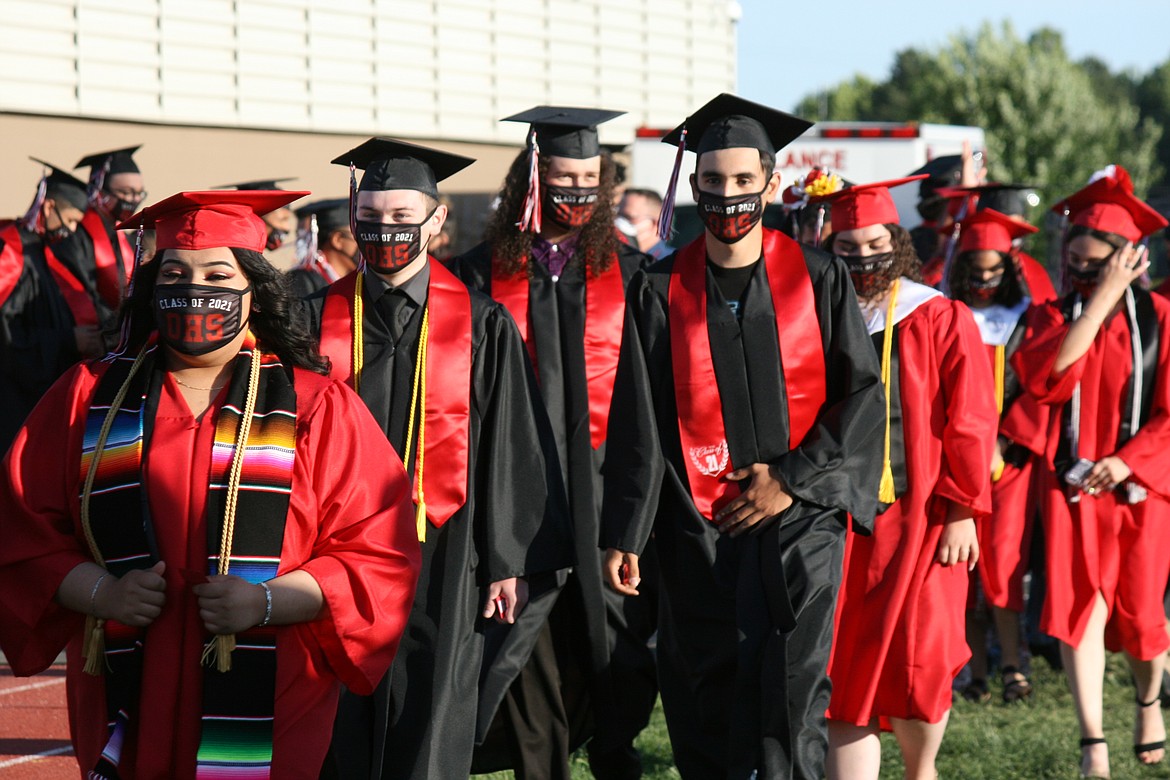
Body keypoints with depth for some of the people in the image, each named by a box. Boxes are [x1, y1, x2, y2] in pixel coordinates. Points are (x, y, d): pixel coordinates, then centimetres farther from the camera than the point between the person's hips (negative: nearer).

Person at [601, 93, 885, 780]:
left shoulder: (818, 279, 3)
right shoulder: (661, 292, 5)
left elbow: (863, 393, 2)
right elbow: (638, 422, 5)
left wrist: (793, 479, -7)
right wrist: (623, 535, 0)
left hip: (796, 517, -2)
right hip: (699, 528, 2)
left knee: (785, 691, -14)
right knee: (703, 710, 3)